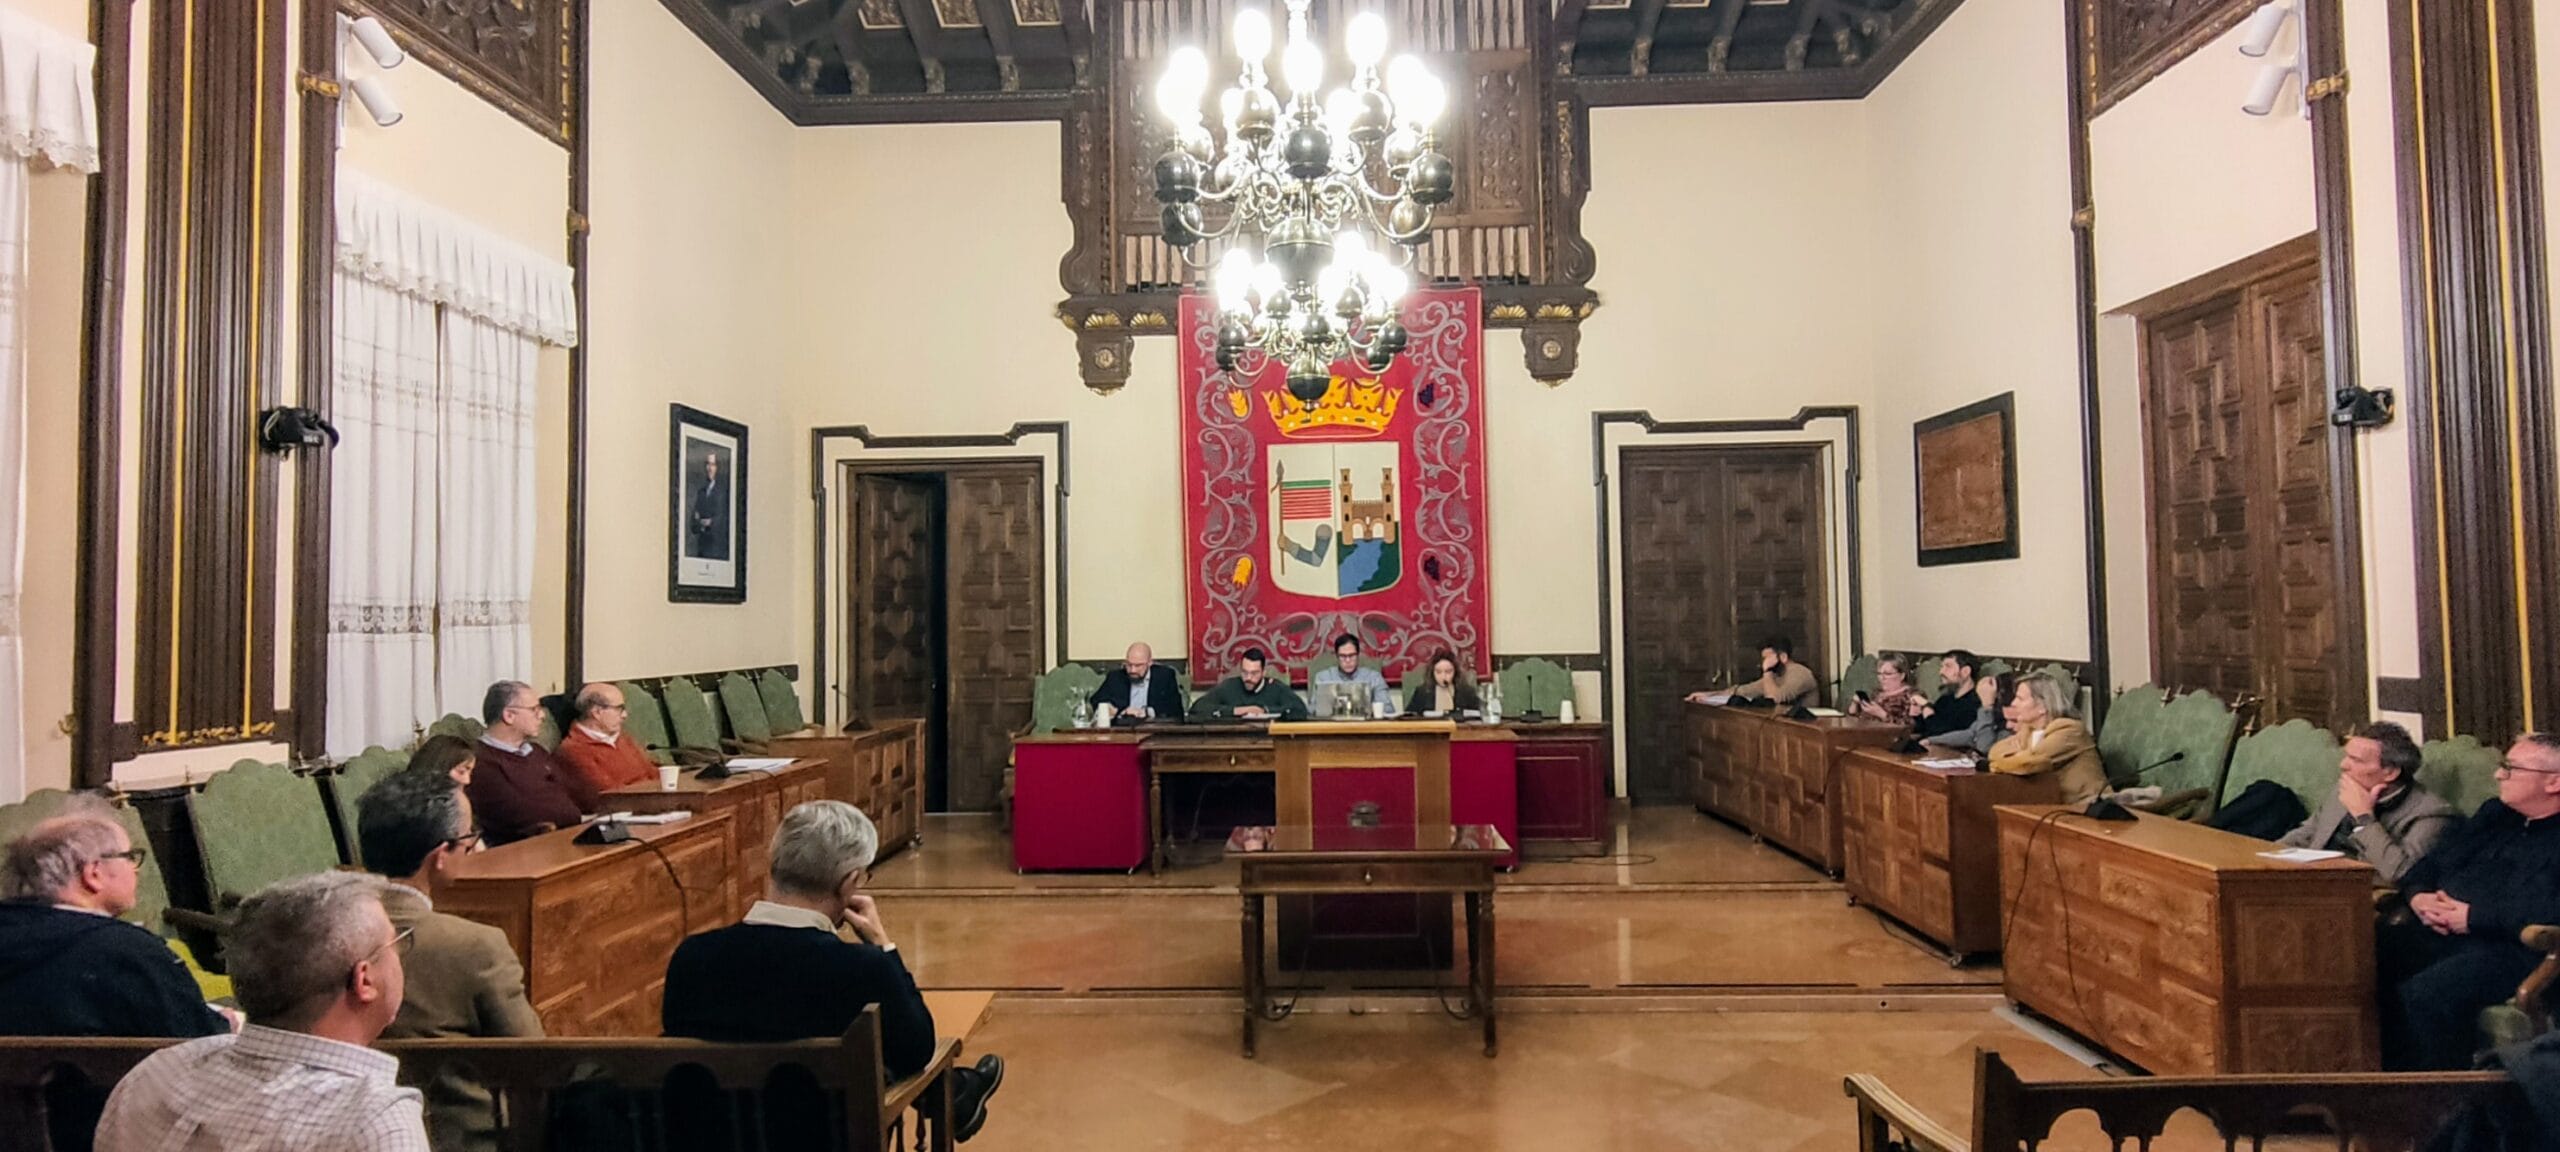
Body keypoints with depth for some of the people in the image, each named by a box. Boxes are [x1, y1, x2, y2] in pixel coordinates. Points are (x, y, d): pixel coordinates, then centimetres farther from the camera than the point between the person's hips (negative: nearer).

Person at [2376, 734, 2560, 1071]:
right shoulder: (2494, 813, 24)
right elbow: (2429, 863, 26)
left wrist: (2474, 916, -14)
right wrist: (2419, 895, 5)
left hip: (2511, 948, -7)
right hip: (2438, 934, 7)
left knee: (2424, 993, -35)